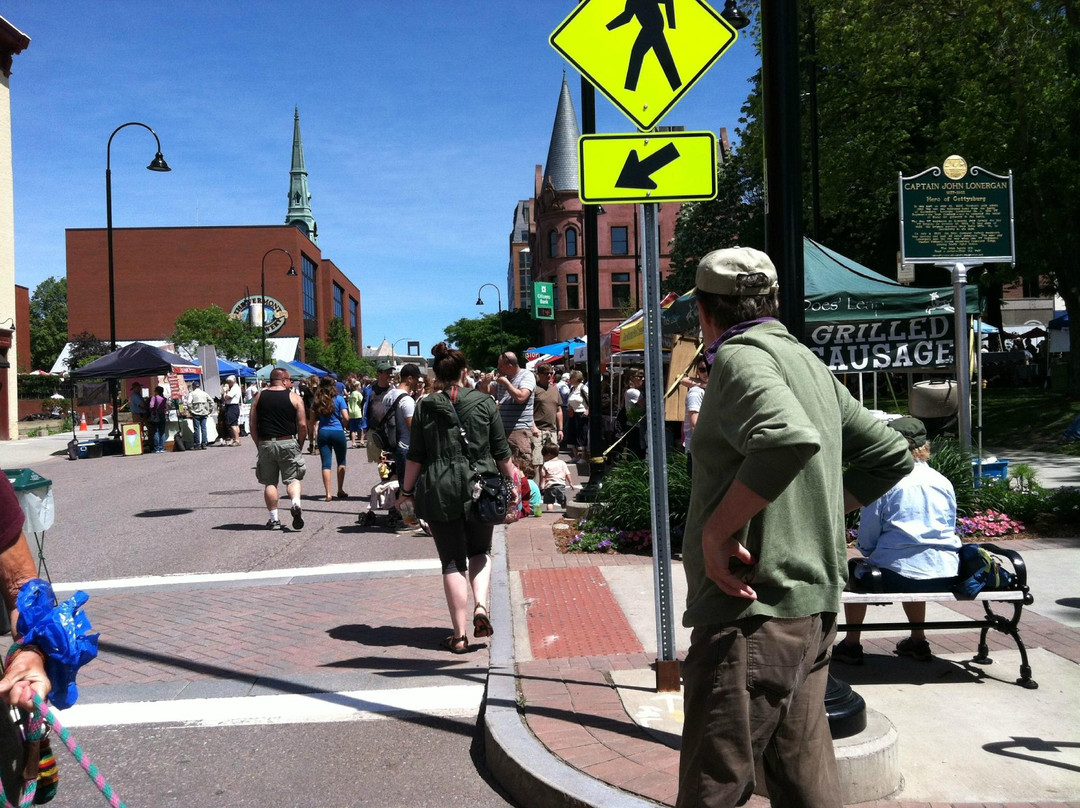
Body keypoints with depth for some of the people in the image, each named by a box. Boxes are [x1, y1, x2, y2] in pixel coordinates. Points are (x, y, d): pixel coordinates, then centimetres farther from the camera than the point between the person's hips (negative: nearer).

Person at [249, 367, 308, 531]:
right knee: (292, 478, 7)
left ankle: (273, 519, 9)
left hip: (265, 444, 2)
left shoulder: (259, 397, 8)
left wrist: (259, 445, 15)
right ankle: (296, 503, -19)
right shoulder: (294, 397, 0)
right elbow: (302, 425, -4)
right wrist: (299, 445, 8)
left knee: (269, 482, 9)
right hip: (288, 443, -2)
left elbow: (253, 425, 7)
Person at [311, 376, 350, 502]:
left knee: (326, 463, 2)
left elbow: (313, 418, 3)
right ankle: (340, 490, 18)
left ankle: (328, 493, -2)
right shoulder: (339, 399, -5)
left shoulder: (317, 401, 3)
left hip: (323, 433, 2)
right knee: (341, 461, 15)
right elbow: (346, 417, -10)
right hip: (338, 432, -2)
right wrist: (342, 425, 8)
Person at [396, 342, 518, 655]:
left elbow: (415, 456, 0)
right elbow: (502, 452, 2)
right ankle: (481, 606, -4)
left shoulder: (425, 407, -1)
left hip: (440, 492, 0)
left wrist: (406, 491, 11)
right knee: (480, 551, 20)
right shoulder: (484, 402, -1)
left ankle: (459, 635, 6)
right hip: (480, 489, 0)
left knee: (452, 561, 7)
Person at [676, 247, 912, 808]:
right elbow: (889, 454, 20)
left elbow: (792, 439, -32)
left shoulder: (739, 356, -11)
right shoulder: (808, 362, 16)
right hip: (813, 609, 9)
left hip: (751, 612, -9)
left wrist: (717, 529, -22)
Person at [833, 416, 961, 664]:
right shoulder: (943, 481, 9)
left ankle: (851, 644, 26)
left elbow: (866, 541, -4)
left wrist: (868, 551, 19)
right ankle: (918, 640, 42)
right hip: (946, 576, 6)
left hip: (898, 575, -5)